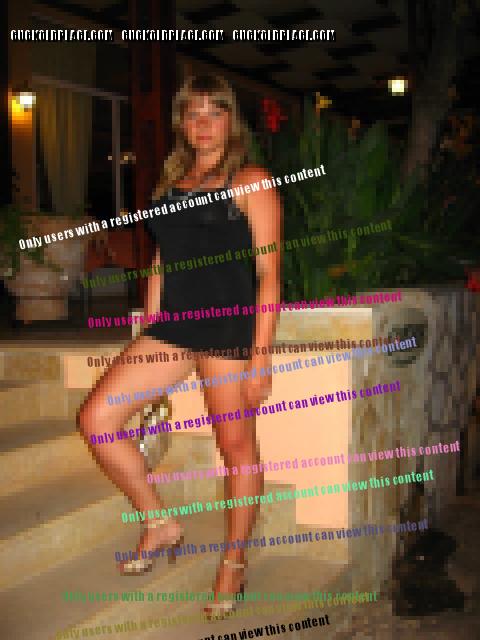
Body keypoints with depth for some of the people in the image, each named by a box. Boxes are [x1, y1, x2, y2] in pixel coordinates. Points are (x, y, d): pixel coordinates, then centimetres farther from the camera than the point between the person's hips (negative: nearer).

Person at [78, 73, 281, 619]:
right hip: (172, 324, 6)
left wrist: (260, 354, -14)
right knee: (96, 419, -4)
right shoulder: (169, 185, 17)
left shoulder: (251, 183, -1)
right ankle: (159, 523, 13)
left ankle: (234, 563, 20)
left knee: (236, 445, 0)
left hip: (231, 328, -6)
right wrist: (146, 338, 16)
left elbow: (268, 272, -7)